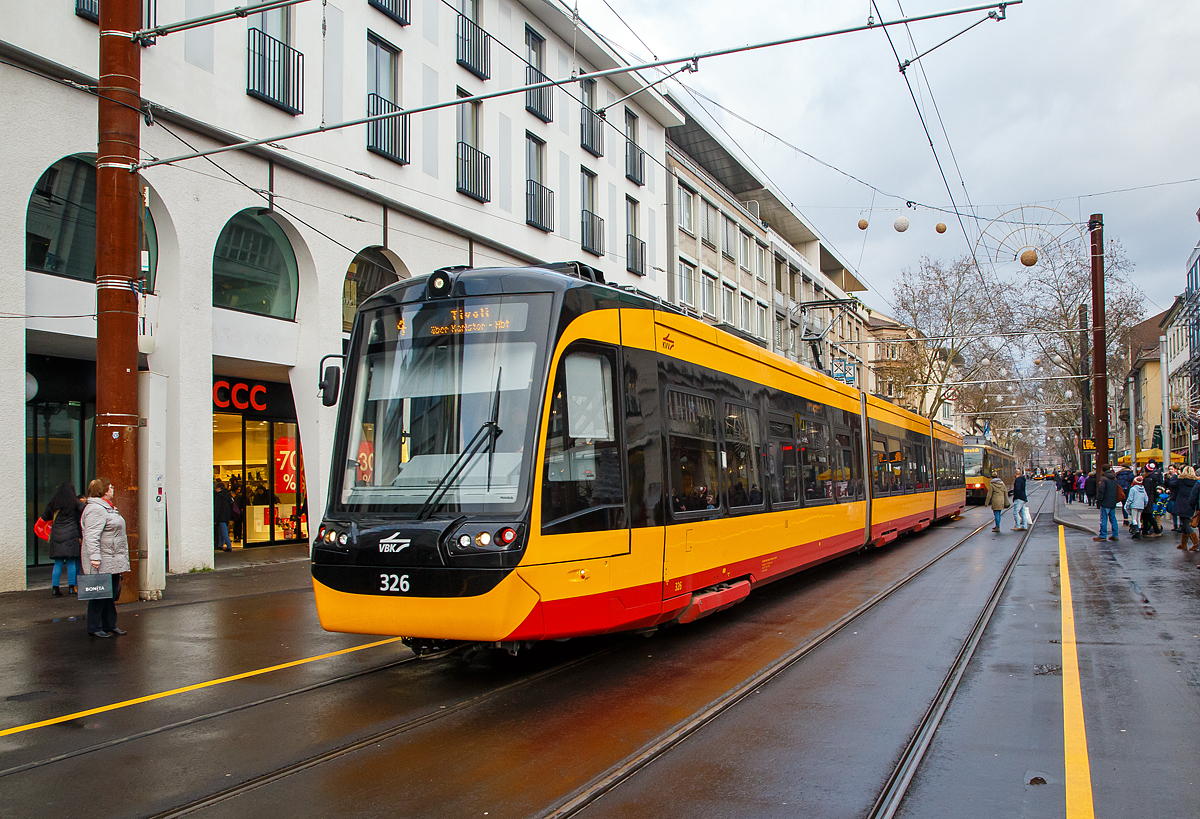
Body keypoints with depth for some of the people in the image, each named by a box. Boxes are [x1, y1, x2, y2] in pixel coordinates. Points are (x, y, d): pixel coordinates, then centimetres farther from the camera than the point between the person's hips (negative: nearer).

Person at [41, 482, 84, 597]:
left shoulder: (53, 504, 10)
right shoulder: (74, 502, -1)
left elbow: (44, 517, 18)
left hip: (56, 535, 3)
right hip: (71, 534, -3)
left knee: (58, 563, 7)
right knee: (71, 562, 2)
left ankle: (55, 588, 5)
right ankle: (71, 587, 2)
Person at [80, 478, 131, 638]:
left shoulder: (107, 508, 20)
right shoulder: (96, 510, -15)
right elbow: (91, 536, -23)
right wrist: (94, 557, -29)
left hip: (113, 562, 10)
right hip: (102, 564, -10)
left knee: (112, 594, 13)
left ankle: (110, 625, 21)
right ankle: (94, 628, 4)